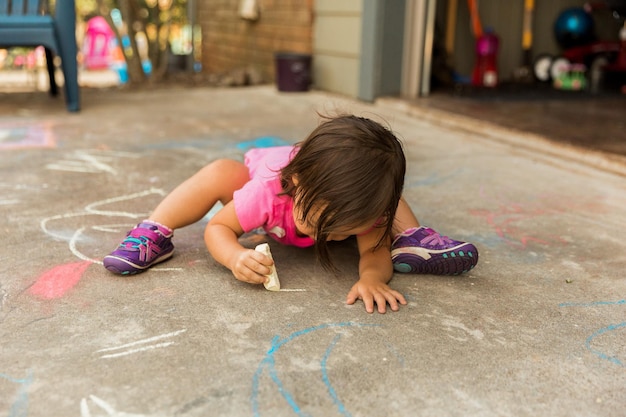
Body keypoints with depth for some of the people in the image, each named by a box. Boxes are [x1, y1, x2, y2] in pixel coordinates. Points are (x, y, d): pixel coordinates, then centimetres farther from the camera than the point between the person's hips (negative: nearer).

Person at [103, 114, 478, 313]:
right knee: (220, 173, -32)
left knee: (386, 187, -21)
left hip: (328, 194, 3)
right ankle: (153, 235, -19)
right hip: (263, 171, -2)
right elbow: (217, 227, -33)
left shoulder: (371, 201, -41)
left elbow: (375, 250, -37)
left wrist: (372, 277, -62)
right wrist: (235, 257, -56)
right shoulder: (265, 191, -45)